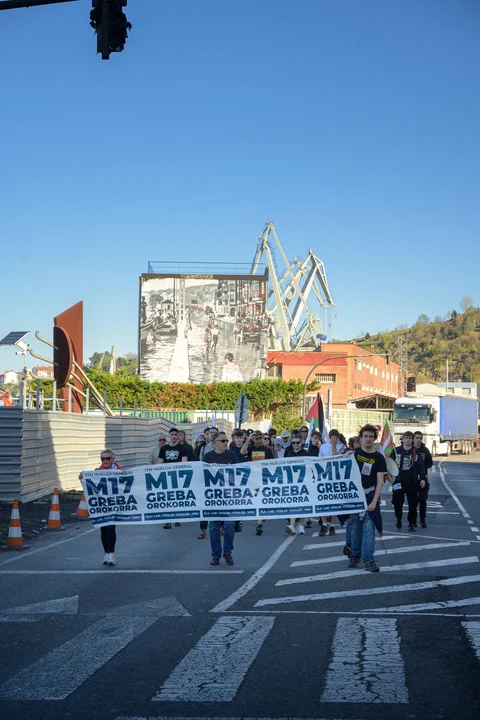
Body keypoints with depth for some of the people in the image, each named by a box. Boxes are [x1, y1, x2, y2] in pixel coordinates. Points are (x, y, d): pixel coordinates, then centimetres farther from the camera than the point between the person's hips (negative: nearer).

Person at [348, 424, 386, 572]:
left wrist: (374, 502, -14)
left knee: (369, 528, -9)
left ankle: (368, 560, -8)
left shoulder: (379, 458, -1)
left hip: (369, 495, -2)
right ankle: (355, 555, 22)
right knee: (355, 527, 8)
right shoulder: (354, 453, 3)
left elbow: (380, 481, -5)